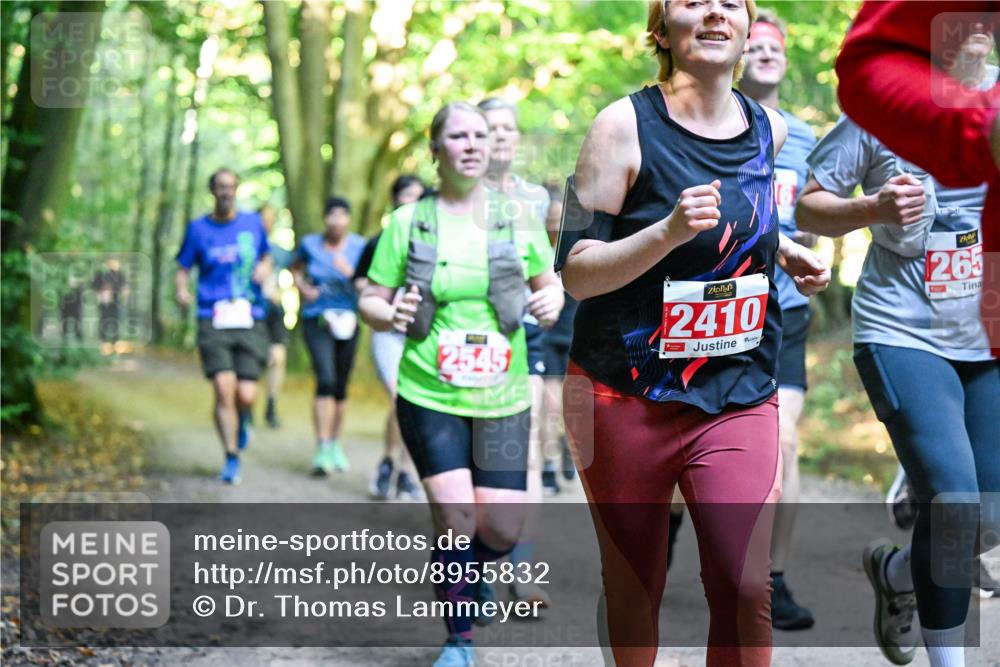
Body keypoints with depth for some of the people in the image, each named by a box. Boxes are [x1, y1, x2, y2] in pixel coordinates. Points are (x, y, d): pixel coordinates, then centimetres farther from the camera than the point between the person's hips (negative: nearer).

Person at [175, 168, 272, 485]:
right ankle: (231, 459, 1)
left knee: (246, 396, -7)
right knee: (224, 389, -14)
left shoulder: (253, 223, 9)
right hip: (213, 322, -1)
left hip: (250, 322, 1)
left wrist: (264, 268, 0)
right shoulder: (198, 228, 5)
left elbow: (266, 257, 23)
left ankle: (243, 419, 31)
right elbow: (182, 270, 8)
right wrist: (181, 290, -13)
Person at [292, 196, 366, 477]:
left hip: (346, 320, 2)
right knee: (326, 380, -18)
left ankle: (336, 444, 28)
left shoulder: (359, 247, -1)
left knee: (341, 386, 9)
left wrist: (351, 273, -20)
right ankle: (322, 449, -21)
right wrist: (304, 289, 2)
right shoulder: (310, 244, 1)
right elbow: (295, 268, 20)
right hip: (317, 319, -2)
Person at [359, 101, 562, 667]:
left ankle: (469, 573, 36)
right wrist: (390, 314, -18)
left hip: (503, 399, 2)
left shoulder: (516, 215, 3)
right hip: (429, 396, -2)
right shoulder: (407, 222, 0)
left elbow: (549, 282, 14)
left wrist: (552, 303, -8)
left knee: (502, 528, -1)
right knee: (456, 518, -12)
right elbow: (371, 299, 4)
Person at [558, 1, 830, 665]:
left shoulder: (769, 129, 6)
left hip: (739, 394, 3)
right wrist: (669, 232, -26)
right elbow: (577, 273, -12)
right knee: (634, 586, 9)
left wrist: (785, 250, 11)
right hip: (627, 395, -3)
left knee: (746, 588, -11)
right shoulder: (625, 124, -8)